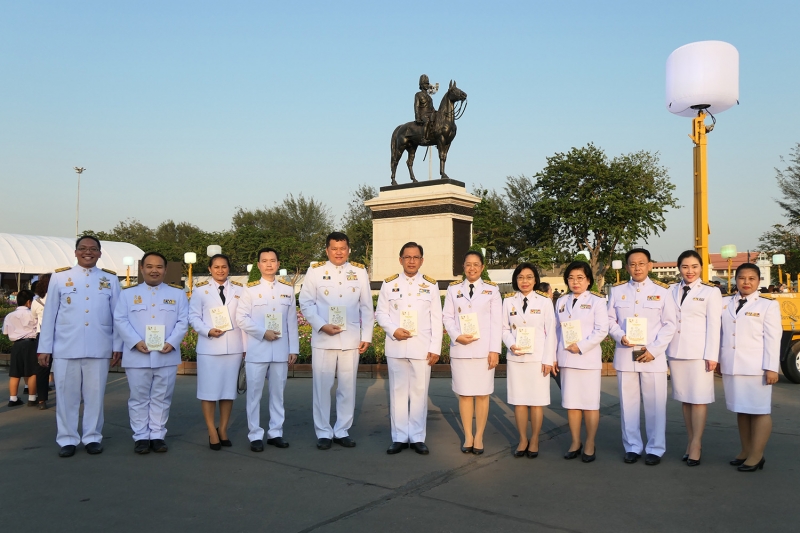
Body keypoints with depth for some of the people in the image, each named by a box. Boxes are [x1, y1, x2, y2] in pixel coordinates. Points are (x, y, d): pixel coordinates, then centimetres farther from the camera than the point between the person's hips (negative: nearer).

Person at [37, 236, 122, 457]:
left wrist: (118, 346, 3)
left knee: (95, 395, 7)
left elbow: (117, 315, 7)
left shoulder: (110, 279, 7)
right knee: (67, 395, 6)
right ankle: (67, 439, 17)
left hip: (99, 348, 0)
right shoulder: (59, 277, 5)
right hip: (65, 347, 0)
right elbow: (49, 314, 5)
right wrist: (44, 347, 2)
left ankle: (92, 437, 18)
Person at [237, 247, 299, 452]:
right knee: (254, 393, 2)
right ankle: (255, 435, 11)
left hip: (281, 350, 2)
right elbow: (241, 317, -5)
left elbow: (292, 321, 8)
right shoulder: (251, 289, 1)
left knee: (278, 392, 8)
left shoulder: (288, 289, 8)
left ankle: (276, 433, 18)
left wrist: (294, 348, 5)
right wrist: (263, 332, -14)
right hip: (257, 350, -2)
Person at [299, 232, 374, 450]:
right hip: (323, 339, -2)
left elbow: (367, 307, 7)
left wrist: (366, 336, 2)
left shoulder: (360, 272, 6)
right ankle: (323, 432, 16)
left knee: (348, 386, 7)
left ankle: (342, 431, 20)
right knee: (322, 386, 3)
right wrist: (322, 326, -14)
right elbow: (306, 303, -1)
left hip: (351, 339, 2)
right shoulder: (315, 271, 1)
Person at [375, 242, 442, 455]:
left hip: (422, 348, 0)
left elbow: (436, 319, 4)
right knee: (398, 392, 5)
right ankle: (399, 437, 14)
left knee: (419, 392, 3)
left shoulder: (431, 285, 7)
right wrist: (393, 330, -12)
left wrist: (435, 348, -2)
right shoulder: (389, 284, 7)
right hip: (396, 347, 0)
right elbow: (381, 313, 7)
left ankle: (417, 437, 13)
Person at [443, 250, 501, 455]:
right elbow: (447, 317, 5)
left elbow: (497, 321, 0)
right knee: (464, 393, 4)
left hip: (483, 350, -1)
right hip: (460, 349, 1)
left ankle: (479, 436, 12)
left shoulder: (492, 290, 5)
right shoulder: (453, 289, 10)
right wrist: (456, 336, -13)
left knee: (482, 394, 3)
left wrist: (495, 350, -8)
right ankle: (468, 436, 14)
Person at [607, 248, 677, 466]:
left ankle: (655, 449, 15)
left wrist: (654, 350, -10)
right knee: (628, 403, 7)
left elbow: (669, 325, 0)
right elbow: (610, 319, 9)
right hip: (625, 354, 2)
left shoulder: (662, 291, 2)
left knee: (655, 404, 2)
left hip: (652, 356, -2)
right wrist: (620, 336, -11)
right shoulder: (617, 290, 7)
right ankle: (632, 447, 19)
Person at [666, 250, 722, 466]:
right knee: (684, 399, 8)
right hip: (676, 351, 4)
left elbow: (714, 326, -5)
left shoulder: (711, 292, 0)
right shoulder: (672, 291, 11)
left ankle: (696, 444, 3)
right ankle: (691, 441, 16)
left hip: (698, 352, -4)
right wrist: (664, 350, 6)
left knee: (699, 399, -2)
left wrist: (711, 355, -10)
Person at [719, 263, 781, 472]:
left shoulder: (768, 305, -2)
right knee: (741, 410, 12)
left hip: (755, 367, -4)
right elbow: (720, 333, 11)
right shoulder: (725, 303, 9)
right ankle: (746, 451, 21)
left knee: (759, 410, 2)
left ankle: (757, 455, 7)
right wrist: (717, 358, 9)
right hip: (731, 366, 4)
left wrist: (771, 368, -12)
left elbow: (773, 338, -7)